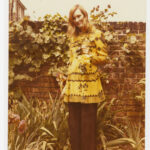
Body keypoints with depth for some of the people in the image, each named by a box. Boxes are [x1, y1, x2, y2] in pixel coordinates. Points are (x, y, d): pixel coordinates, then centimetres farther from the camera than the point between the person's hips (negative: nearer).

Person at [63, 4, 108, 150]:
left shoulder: (95, 34, 2)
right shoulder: (73, 37, 17)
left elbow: (103, 57, 0)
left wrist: (89, 55, -16)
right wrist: (66, 82, 15)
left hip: (88, 82, -5)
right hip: (73, 83, 5)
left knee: (88, 121, 0)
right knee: (74, 121, 8)